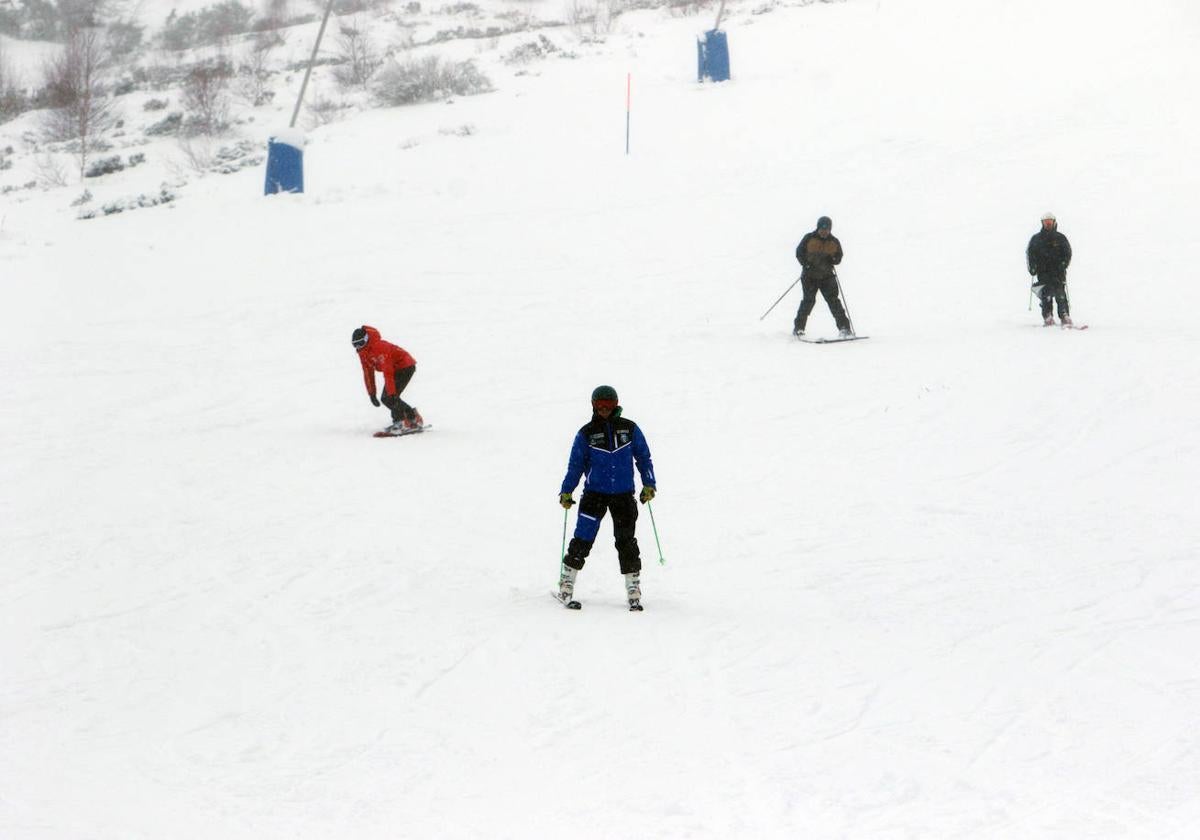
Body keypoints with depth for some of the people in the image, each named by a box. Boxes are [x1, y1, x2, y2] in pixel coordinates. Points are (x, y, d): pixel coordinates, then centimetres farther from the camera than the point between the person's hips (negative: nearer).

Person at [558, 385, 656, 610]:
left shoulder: (629, 429, 3)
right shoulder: (586, 433, 1)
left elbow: (643, 457, 10)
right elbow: (575, 464, 5)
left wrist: (649, 484, 4)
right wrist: (566, 491, -1)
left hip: (623, 495, 1)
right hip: (594, 493, -1)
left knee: (626, 542, 0)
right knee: (583, 539, -7)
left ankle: (633, 589, 6)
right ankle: (566, 585, 3)